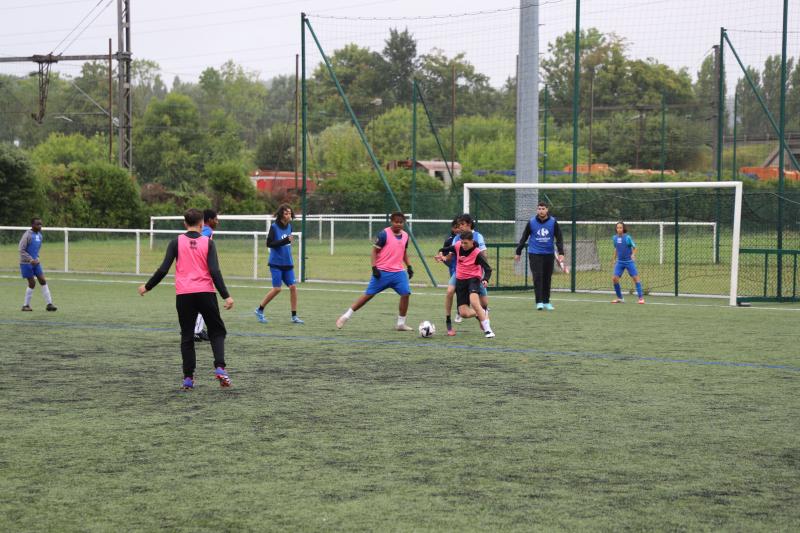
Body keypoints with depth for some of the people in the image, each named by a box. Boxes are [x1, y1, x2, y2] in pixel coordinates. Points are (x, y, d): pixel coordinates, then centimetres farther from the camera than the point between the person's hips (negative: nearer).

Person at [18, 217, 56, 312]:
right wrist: (31, 260, -26)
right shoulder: (27, 235, -16)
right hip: (26, 263, -7)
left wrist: (37, 258, 9)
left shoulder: (39, 235, 8)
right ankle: (26, 305, 8)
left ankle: (49, 304, 1)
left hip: (35, 262, 7)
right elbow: (21, 250, -19)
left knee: (43, 281, 0)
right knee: (32, 283, -6)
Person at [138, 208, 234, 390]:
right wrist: (226, 296, -8)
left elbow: (163, 269, -2)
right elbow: (215, 271, -8)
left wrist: (147, 287, 12)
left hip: (183, 295, 1)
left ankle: (188, 377, 4)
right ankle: (219, 368, -7)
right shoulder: (208, 242, 0)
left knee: (187, 336, 10)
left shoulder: (177, 242, 2)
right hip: (205, 293, -1)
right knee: (217, 331, 13)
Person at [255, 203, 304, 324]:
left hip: (288, 264, 6)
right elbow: (269, 243, -17)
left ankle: (294, 316, 3)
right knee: (277, 288, -7)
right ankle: (259, 310, 11)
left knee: (293, 287, -3)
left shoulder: (289, 226, 8)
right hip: (276, 263, -6)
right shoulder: (274, 227, -10)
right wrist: (285, 240, -25)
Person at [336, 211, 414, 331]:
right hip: (382, 272, -5)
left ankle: (401, 323, 3)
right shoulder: (384, 234, -10)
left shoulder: (405, 236, 8)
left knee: (406, 293, -10)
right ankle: (345, 316, 9)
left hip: (398, 272, 5)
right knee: (368, 294, -3)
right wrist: (374, 268, -16)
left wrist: (409, 267, 15)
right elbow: (374, 251, -8)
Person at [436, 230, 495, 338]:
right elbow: (446, 250, 16)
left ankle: (487, 330, -26)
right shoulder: (457, 246, -3)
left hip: (473, 279, -5)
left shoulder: (477, 253, -15)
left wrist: (485, 280, -34)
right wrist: (441, 254, -7)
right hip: (460, 280, 5)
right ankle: (480, 314, 31)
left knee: (474, 302, -33)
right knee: (464, 313, -3)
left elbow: (488, 269, -15)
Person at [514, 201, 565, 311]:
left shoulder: (553, 222, 0)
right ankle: (539, 302, -8)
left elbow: (559, 238, 0)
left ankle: (546, 302, 19)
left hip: (549, 254, 2)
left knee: (547, 278, 8)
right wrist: (518, 252, 9)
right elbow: (524, 238, 8)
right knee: (537, 278, -9)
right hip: (535, 254, -1)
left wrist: (561, 253, -10)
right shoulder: (531, 222, -1)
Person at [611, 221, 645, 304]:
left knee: (635, 278, -6)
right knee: (614, 278, -5)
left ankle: (641, 297, 1)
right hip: (620, 262, 4)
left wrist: (633, 254, -23)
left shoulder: (627, 237, -11)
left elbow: (634, 247, -5)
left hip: (629, 261, -4)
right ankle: (620, 298, 10)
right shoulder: (615, 237, 3)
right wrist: (614, 258, 20)